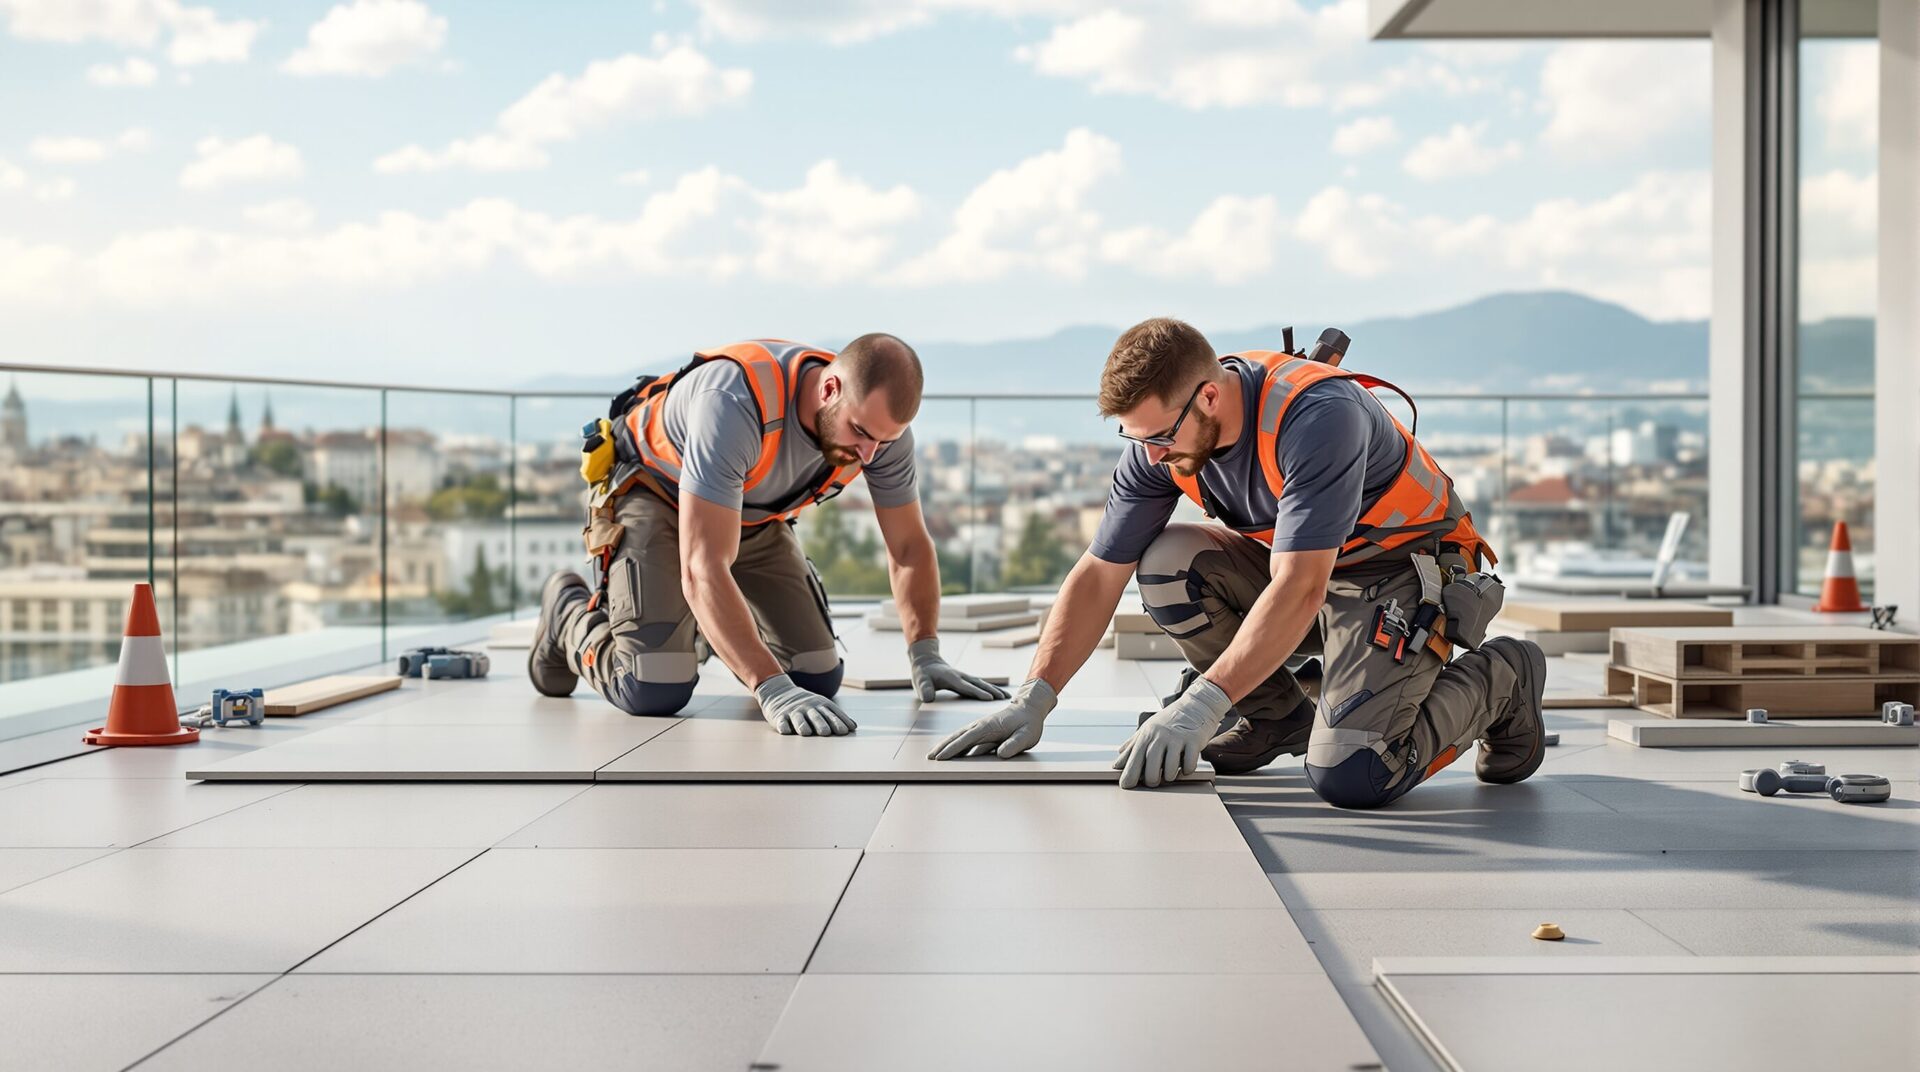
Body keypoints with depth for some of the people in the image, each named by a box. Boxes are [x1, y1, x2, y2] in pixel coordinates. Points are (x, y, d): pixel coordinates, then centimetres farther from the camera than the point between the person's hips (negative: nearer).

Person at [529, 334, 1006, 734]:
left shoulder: (882, 420, -22)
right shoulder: (735, 402, -42)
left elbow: (909, 546, -6)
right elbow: (702, 569, -46)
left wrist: (926, 657, -16)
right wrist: (772, 691, -52)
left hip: (752, 514, 6)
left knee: (818, 678, -3)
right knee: (654, 691, -22)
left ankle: (720, 629, 28)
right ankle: (569, 614, 10)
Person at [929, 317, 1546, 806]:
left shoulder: (1317, 415, -33)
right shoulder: (1163, 436, -11)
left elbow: (1299, 590, -39)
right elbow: (1099, 575, -6)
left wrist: (1201, 704, -44)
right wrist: (1033, 699, -14)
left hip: (1407, 570, -7)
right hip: (1296, 564, 7)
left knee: (1349, 778, -24)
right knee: (1167, 564, -19)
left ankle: (1496, 681, 4)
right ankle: (1277, 714, 4)